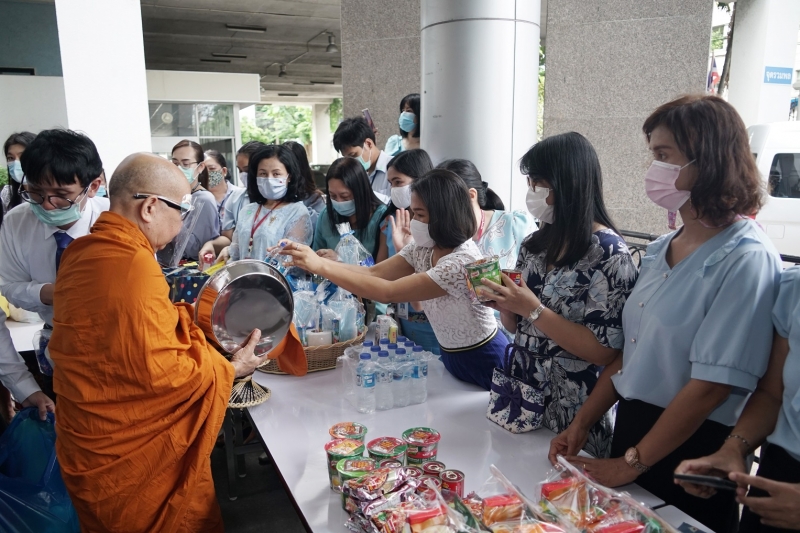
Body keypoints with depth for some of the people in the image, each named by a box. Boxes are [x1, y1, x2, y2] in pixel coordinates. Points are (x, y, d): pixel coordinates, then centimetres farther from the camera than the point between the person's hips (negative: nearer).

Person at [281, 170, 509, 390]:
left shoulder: (463, 261, -30)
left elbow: (388, 292, -32)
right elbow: (374, 272, -9)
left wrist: (320, 267, -31)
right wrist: (314, 260, -21)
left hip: (483, 364, -7)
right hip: (452, 357, 7)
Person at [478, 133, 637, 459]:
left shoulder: (609, 254, -16)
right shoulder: (535, 245, 2)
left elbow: (605, 352, -20)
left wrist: (533, 309, -23)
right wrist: (503, 302, -10)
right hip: (523, 399, 6)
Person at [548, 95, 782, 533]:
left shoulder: (746, 261, -18)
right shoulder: (660, 251, 4)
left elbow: (711, 386, -21)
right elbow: (630, 351, 7)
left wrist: (632, 463, -15)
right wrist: (581, 424, 3)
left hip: (690, 450, -7)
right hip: (631, 423, 7)